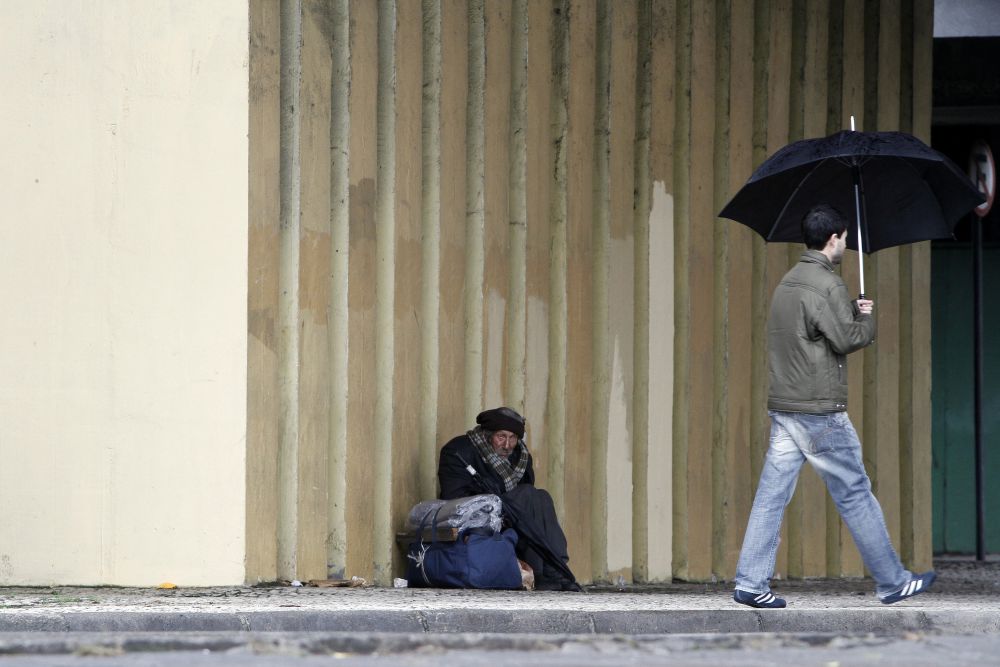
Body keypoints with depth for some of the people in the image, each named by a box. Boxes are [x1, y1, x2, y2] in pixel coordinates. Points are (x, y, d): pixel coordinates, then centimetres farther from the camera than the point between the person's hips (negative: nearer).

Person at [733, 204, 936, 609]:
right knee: (855, 495, 1)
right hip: (820, 411, -8)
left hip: (783, 407, 8)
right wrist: (867, 320, 3)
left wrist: (853, 313, 13)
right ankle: (892, 583, 9)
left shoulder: (788, 283, 15)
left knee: (771, 496, 5)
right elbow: (846, 339, -17)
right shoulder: (827, 284, -13)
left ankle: (750, 583, 0)